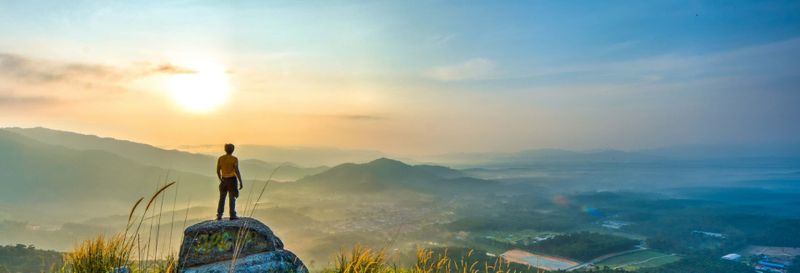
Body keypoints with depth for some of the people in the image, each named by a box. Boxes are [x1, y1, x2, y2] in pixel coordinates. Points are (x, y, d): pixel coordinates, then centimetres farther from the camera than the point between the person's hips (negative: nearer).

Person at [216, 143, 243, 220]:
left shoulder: (220, 158, 0)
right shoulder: (234, 159, -13)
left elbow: (218, 171, 5)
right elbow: (237, 171, -18)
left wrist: (220, 180, 21)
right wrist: (241, 182, -13)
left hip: (224, 180, 4)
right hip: (232, 180, -4)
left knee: (222, 198, 14)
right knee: (232, 198, 2)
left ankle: (219, 215, 10)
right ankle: (232, 215, 2)